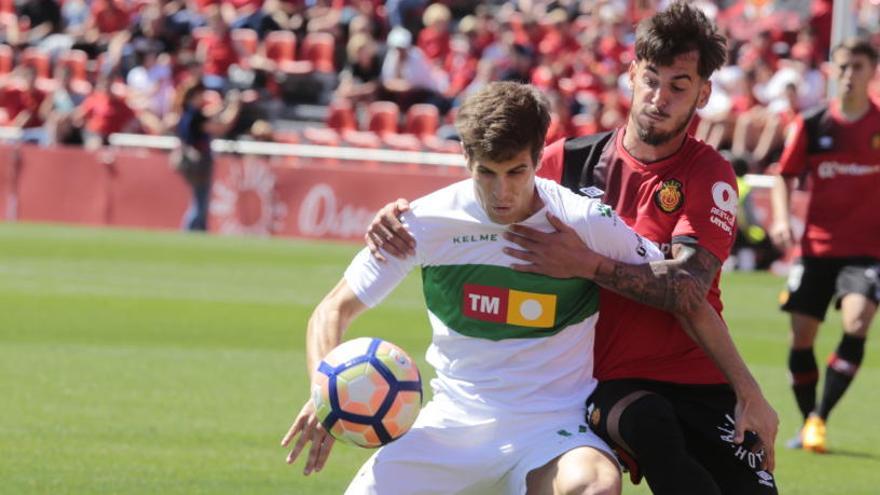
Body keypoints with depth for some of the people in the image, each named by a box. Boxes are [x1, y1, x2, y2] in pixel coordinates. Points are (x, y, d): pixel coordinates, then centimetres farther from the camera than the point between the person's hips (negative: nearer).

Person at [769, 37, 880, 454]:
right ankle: (807, 422, 21)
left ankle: (819, 419, -14)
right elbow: (785, 176, 9)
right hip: (817, 245, 2)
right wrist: (781, 218, -7)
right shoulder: (812, 125, 1)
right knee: (802, 336, 3)